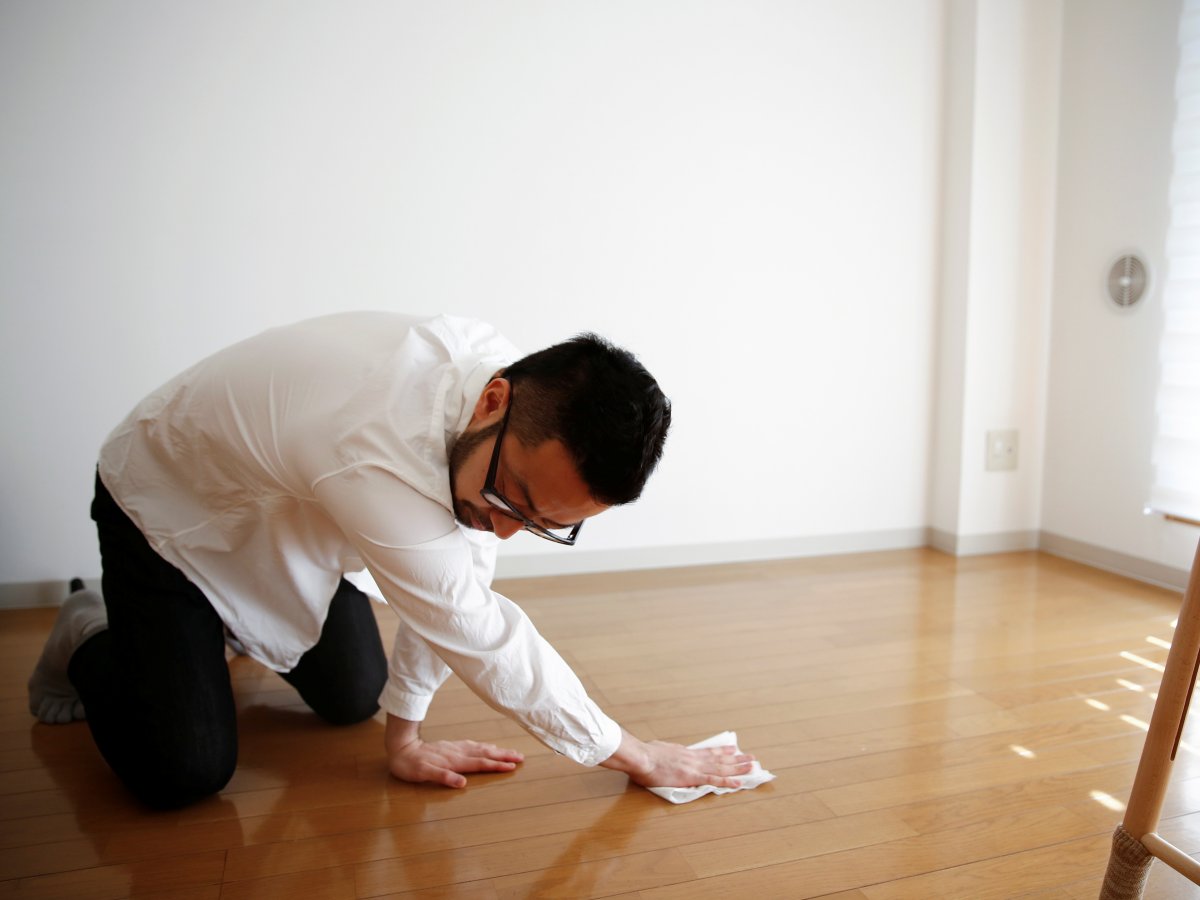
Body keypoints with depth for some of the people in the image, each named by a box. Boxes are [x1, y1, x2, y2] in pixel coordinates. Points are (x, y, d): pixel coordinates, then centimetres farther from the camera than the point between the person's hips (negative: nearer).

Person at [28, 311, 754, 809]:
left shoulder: (517, 390, -24)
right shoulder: (376, 458, -47)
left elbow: (456, 583, -14)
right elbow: (479, 636, -35)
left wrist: (404, 733, -8)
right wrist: (632, 755, -22)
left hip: (286, 508, 6)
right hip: (169, 510, -6)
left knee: (353, 702, 11)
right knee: (186, 774, -11)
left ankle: (226, 632, 36)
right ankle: (91, 642, 18)